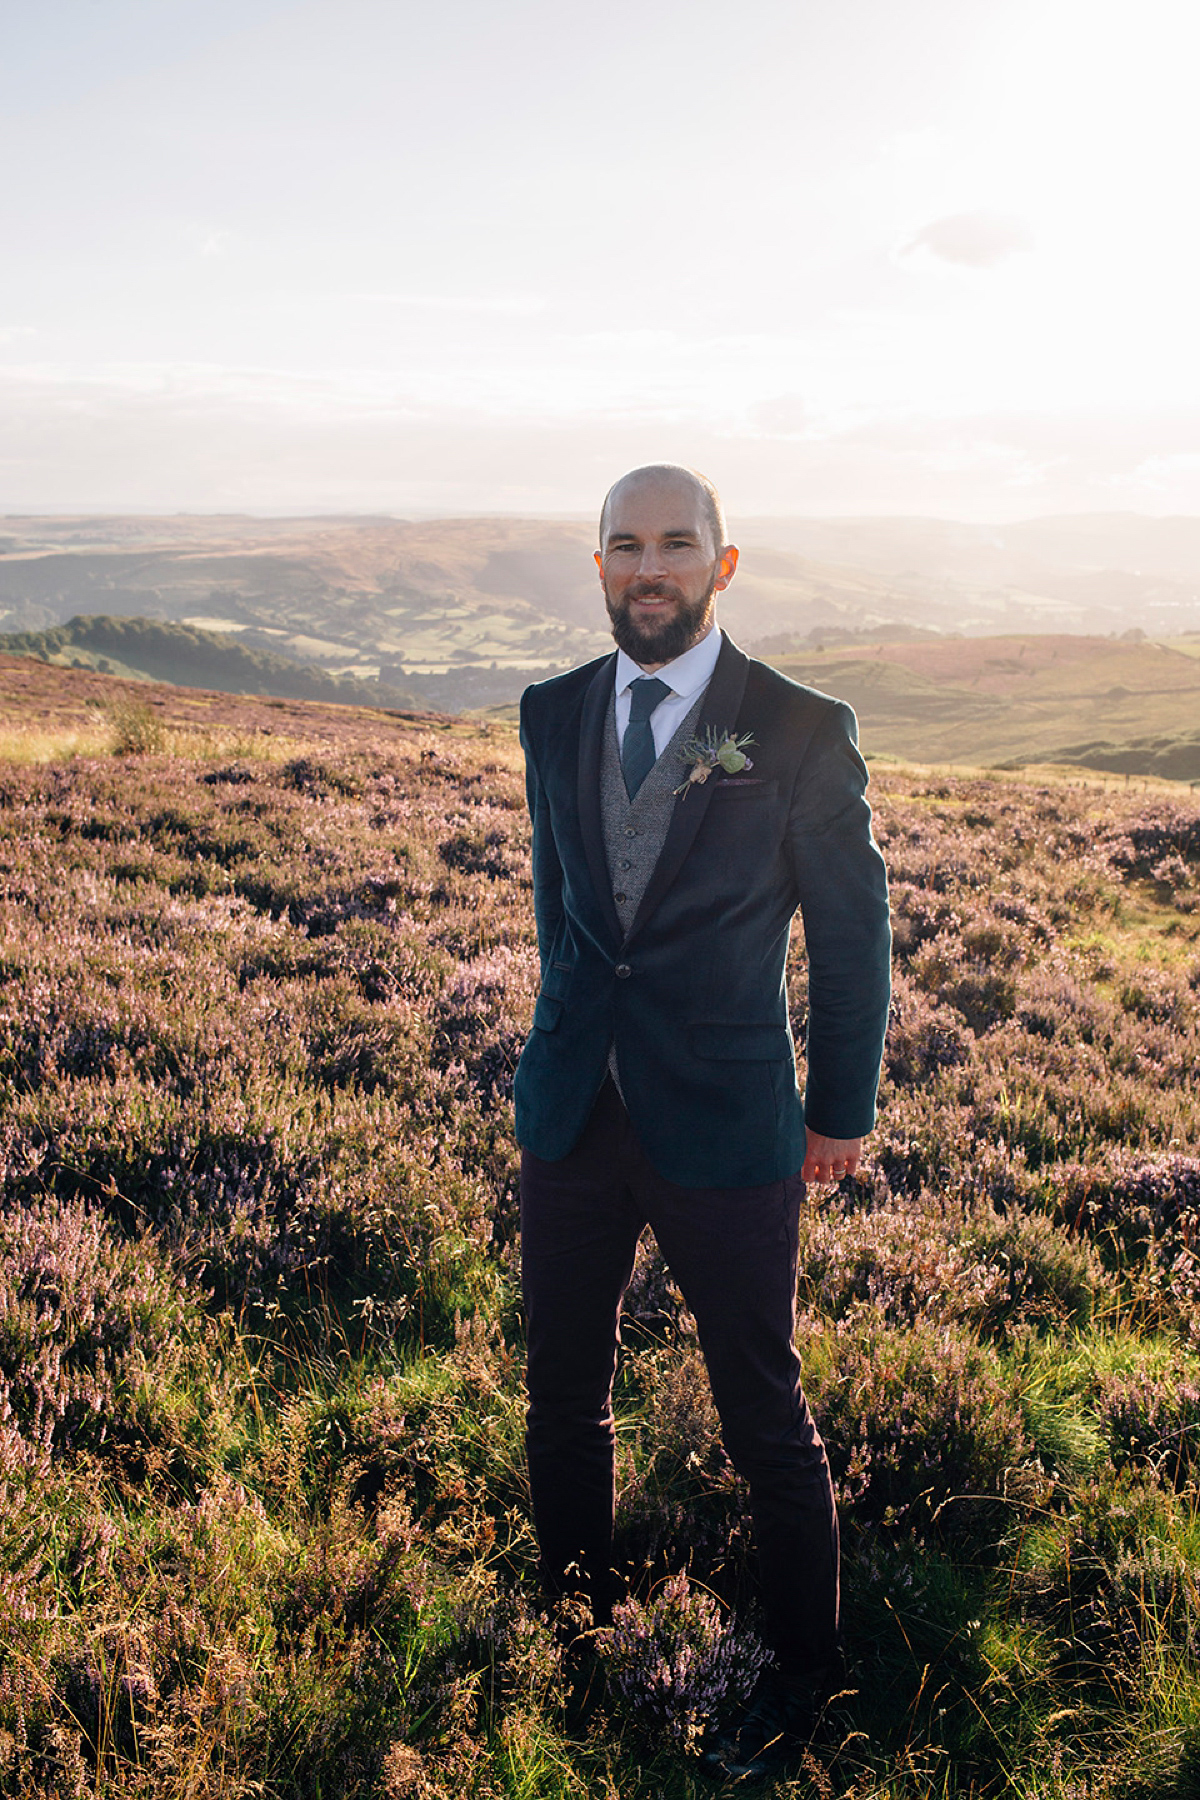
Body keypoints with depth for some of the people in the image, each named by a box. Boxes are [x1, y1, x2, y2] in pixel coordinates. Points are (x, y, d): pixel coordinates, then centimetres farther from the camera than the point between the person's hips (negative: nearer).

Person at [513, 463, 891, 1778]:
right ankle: (575, 1619, 43)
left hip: (723, 1127, -4)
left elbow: (853, 931, -2)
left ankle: (804, 1667, 34)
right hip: (572, 1115, 5)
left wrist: (841, 1110, 3)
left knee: (763, 1418, 10)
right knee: (561, 1398, 18)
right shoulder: (553, 716, 3)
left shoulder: (800, 731, -10)